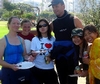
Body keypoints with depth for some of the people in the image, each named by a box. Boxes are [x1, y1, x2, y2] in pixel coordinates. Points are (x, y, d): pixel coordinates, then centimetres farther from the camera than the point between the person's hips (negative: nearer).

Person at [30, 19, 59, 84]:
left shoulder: (53, 39, 1)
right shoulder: (35, 39, -3)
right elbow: (33, 54, -3)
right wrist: (34, 54, -25)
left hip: (50, 68, 1)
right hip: (37, 68, -1)